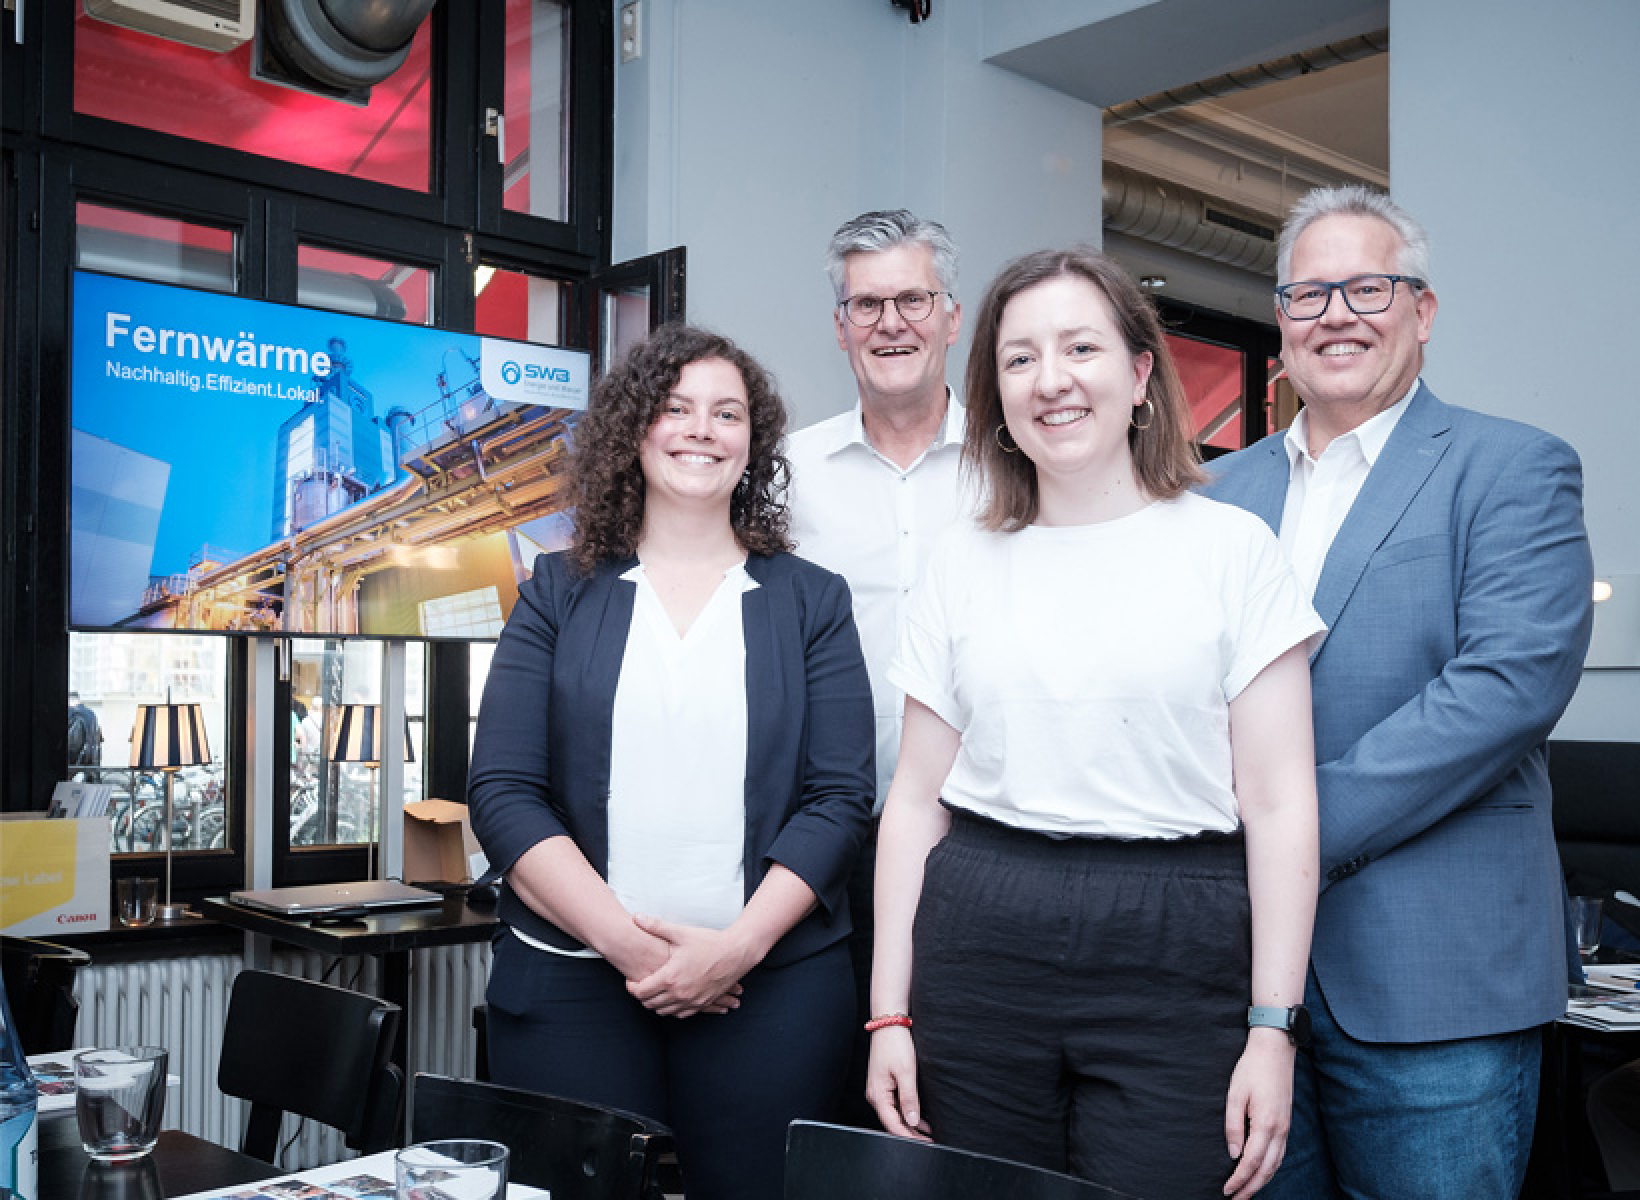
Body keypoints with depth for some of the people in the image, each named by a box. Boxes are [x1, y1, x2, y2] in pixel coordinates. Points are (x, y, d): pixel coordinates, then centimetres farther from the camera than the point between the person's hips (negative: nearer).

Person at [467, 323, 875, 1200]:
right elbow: (502, 791, -1)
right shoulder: (560, 595, 7)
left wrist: (738, 946, -13)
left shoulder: (810, 602, 7)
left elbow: (839, 797, 0)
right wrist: (622, 937, -13)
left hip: (768, 983, 0)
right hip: (570, 979, 0)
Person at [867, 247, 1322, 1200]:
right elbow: (917, 799, 8)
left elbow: (1278, 804, -2)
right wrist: (890, 1014, 4)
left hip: (1175, 957, -2)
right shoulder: (964, 563, 9)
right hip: (979, 943, 3)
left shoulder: (1232, 547, 1)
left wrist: (1274, 1029, -8)